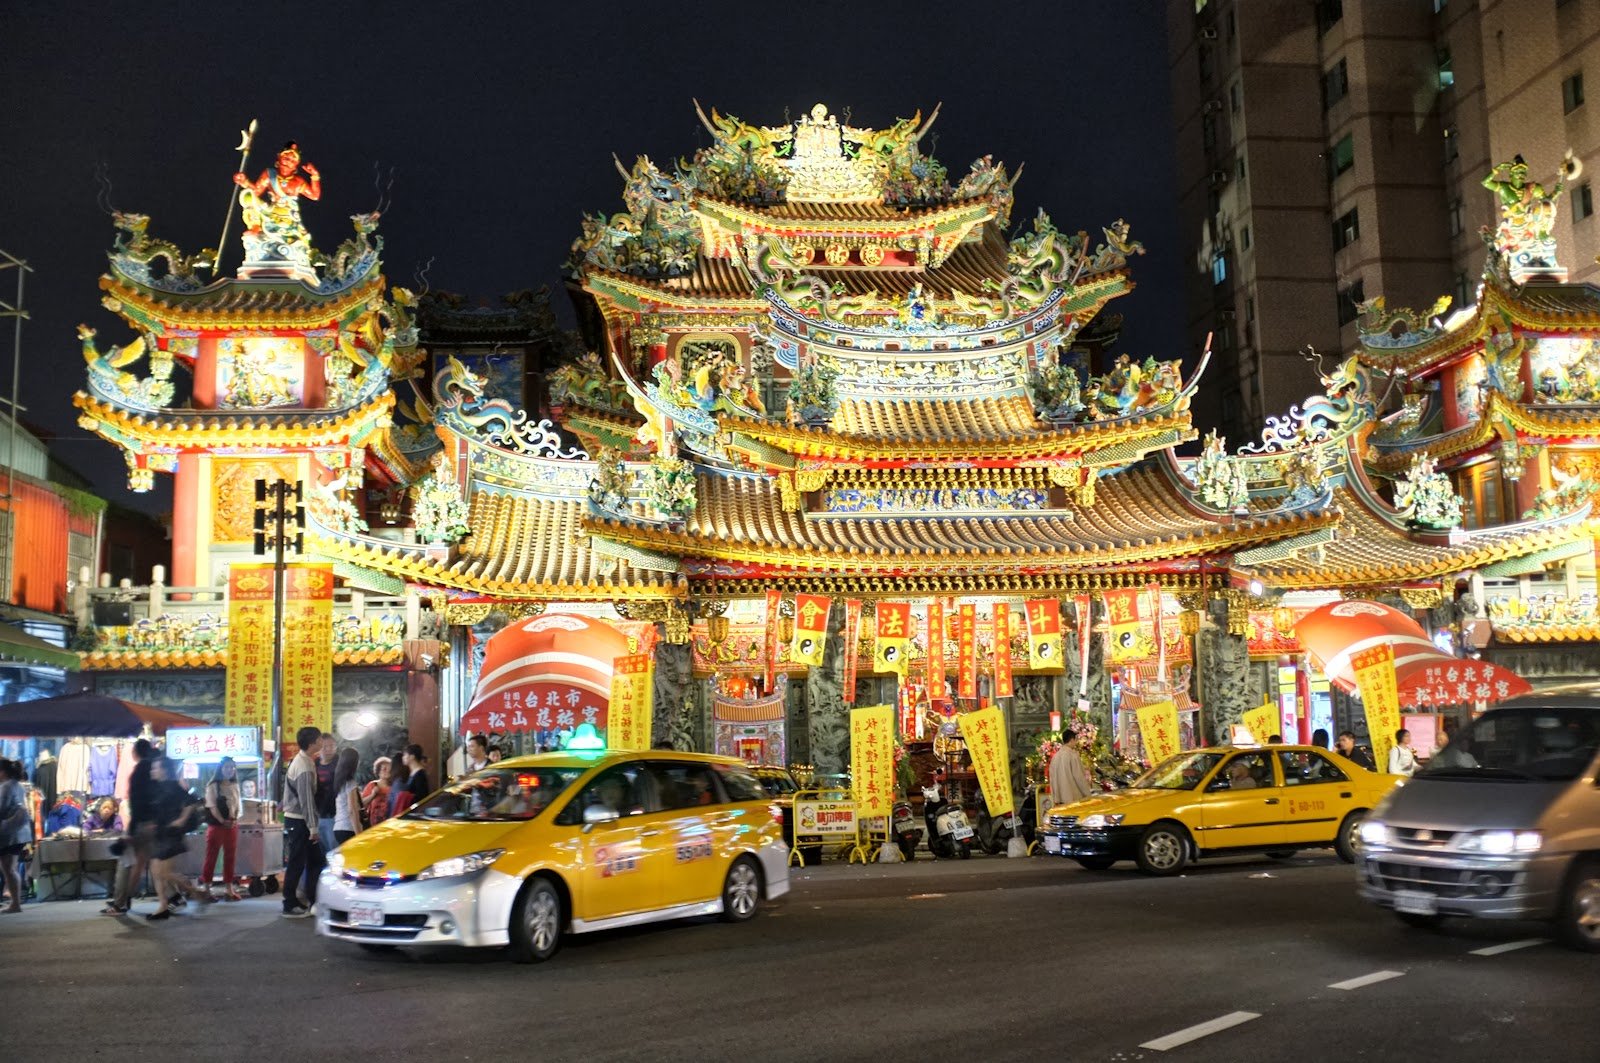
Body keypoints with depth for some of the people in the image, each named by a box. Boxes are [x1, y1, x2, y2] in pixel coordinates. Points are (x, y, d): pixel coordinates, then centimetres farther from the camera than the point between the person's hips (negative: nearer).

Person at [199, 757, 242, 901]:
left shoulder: (235, 786, 13)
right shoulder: (213, 786, -4)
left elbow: (237, 805, 12)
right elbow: (212, 806, -11)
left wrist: (235, 819, -6)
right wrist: (223, 821, -18)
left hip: (232, 825, 5)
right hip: (216, 825, -5)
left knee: (230, 857, 7)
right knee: (211, 856, -1)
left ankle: (229, 889, 11)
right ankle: (206, 888, 3)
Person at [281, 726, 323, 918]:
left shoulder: (301, 760, 11)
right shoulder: (304, 767, -20)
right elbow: (306, 799, -22)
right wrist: (312, 827, -21)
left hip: (298, 819, 10)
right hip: (298, 821, -10)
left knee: (314, 859, 12)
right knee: (297, 863, -3)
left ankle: (312, 901, 17)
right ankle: (290, 906, 4)